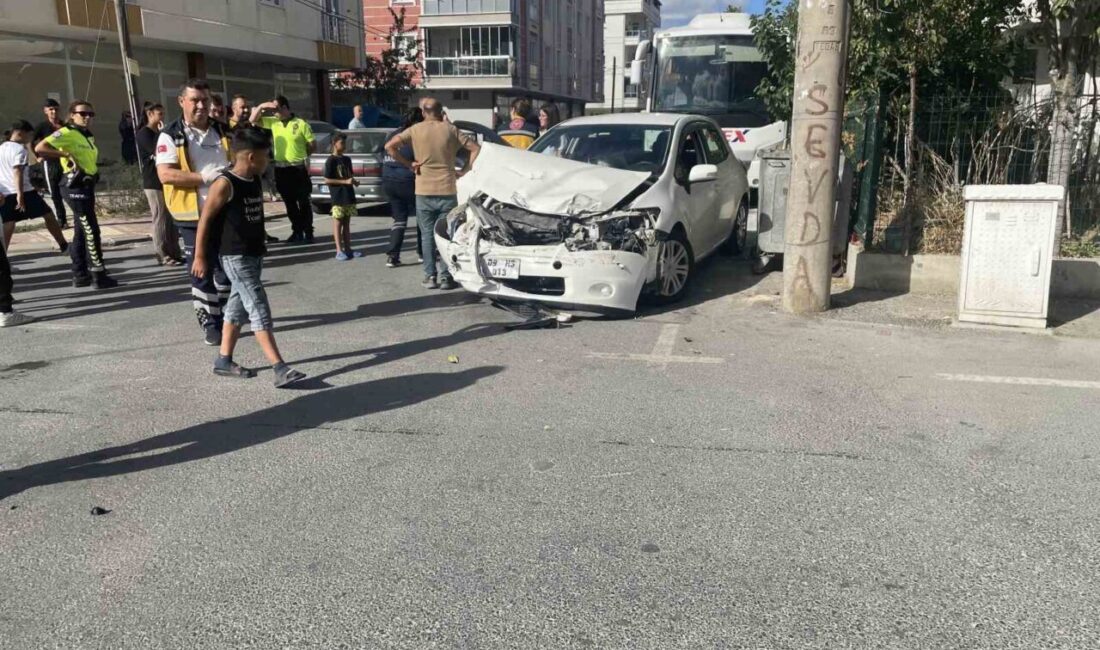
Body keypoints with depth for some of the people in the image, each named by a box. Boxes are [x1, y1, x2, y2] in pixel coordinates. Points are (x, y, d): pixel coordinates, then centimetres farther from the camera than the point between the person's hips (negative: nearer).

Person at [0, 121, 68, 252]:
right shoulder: (19, 149, -7)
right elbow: (17, 172, -17)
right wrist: (20, 194, -22)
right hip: (23, 192, -7)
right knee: (48, 215, 9)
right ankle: (64, 246, 15)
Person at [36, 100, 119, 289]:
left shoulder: (88, 136, 15)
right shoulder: (66, 133, -11)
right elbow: (40, 148, -21)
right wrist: (66, 155, -21)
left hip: (86, 186, 9)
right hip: (75, 186, -9)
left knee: (81, 231, 13)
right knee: (91, 230, -10)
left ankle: (80, 275, 20)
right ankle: (99, 275, -7)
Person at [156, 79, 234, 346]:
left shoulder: (223, 131, 9)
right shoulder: (171, 136, -6)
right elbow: (165, 174, -17)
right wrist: (206, 178, -22)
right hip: (194, 215, -4)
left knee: (227, 268, 11)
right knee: (202, 271, 3)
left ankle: (224, 316, 27)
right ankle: (209, 323, 14)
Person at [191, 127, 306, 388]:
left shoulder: (255, 181, 8)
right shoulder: (225, 184, -17)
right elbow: (205, 220, -14)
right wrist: (200, 256, -13)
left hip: (254, 254, 9)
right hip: (235, 257, -9)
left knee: (238, 308, 15)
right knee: (259, 310, -12)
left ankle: (224, 361, 26)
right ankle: (280, 369, -14)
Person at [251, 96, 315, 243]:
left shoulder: (301, 124, -7)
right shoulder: (272, 122, 8)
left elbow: (312, 145, -3)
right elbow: (254, 120, 10)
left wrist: (300, 155, 5)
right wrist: (262, 106, -3)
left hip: (298, 168, -5)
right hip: (281, 169, 5)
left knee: (303, 202, 0)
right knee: (289, 203, 11)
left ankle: (308, 232, 5)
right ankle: (297, 231, 20)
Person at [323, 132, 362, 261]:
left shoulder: (347, 159, 12)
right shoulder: (331, 161, -8)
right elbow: (327, 180, -13)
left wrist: (354, 181, 0)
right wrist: (345, 182, -18)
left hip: (349, 196, 7)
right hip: (338, 197, -7)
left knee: (347, 223, 11)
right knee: (338, 223, -1)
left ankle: (348, 249, 15)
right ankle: (339, 251, 0)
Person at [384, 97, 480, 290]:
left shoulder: (415, 130, 0)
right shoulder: (450, 130, 1)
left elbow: (390, 146, -7)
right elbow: (475, 149, -2)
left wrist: (409, 164, -2)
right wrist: (463, 171, 1)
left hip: (424, 191, 0)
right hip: (448, 191, 0)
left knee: (427, 235, 8)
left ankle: (430, 276, 7)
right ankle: (445, 276, 5)